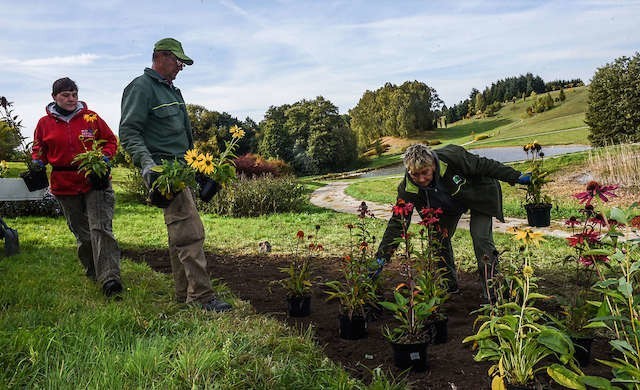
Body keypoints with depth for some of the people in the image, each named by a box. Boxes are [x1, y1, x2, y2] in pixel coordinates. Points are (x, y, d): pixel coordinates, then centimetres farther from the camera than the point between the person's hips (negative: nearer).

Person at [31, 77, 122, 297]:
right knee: (81, 233, 12)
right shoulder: (45, 123, 7)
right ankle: (93, 272, 28)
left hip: (95, 182, -2)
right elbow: (39, 149, 18)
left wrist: (105, 157, -9)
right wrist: (37, 163, -2)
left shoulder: (91, 118, 2)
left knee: (100, 228, -12)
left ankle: (109, 278, -15)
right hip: (65, 186, 3)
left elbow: (110, 141, 9)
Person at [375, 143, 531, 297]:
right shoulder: (408, 188, -30)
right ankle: (449, 285, 15)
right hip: (447, 206, 4)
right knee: (439, 238, -4)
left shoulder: (452, 157, -39)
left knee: (481, 237, -16)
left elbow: (484, 165, -23)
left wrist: (515, 177, -13)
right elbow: (397, 223, -26)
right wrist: (381, 258, -31)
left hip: (479, 193, -3)